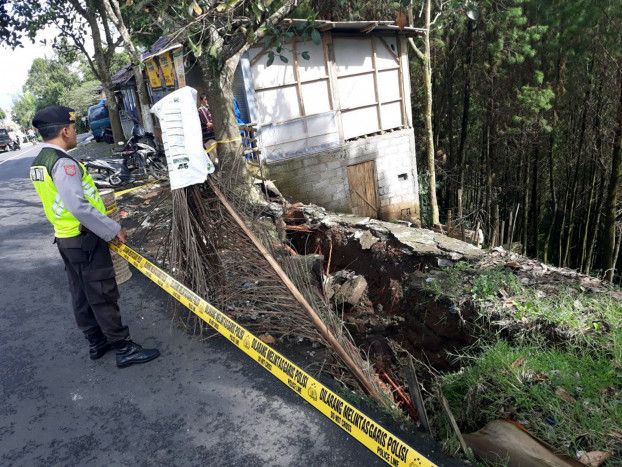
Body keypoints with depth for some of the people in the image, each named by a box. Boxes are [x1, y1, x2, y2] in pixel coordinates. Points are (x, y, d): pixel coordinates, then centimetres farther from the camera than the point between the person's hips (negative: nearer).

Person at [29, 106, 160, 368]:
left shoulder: (38, 162, 10)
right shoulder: (63, 163, -21)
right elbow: (78, 207, -30)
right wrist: (113, 230, -22)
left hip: (65, 237, 9)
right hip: (85, 240, -9)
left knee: (82, 295, 17)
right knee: (103, 295, -2)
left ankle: (96, 342, 31)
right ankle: (124, 349, 8)